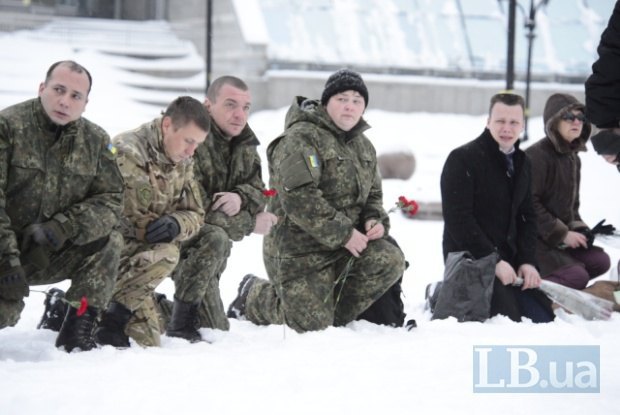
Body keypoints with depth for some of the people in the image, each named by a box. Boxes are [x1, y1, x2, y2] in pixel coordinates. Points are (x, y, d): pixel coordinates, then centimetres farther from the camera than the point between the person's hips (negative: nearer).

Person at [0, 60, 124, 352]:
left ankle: (75, 335, -8)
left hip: (51, 255, 5)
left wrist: (62, 228, -21)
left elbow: (110, 199, -4)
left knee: (109, 243, -19)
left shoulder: (95, 140, 1)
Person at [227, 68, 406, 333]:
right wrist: (343, 234, -23)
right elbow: (298, 198, -25)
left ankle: (335, 314, 4)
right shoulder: (301, 138, -15)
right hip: (299, 249, -8)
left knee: (390, 261, -16)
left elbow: (373, 194, 25)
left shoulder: (363, 146, 15)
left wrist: (374, 220, 0)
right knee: (312, 325, -10)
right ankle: (252, 296, 19)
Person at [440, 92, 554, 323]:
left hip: (508, 259, 8)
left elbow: (527, 217, 17)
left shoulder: (522, 163, 14)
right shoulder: (462, 159, -10)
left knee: (542, 319, 2)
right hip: (470, 259, -7)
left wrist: (527, 261, 1)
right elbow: (458, 220, -17)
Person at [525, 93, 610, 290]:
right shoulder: (537, 156, -16)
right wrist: (562, 234, -18)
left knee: (600, 261, -2)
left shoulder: (573, 158, 14)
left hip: (560, 239, 9)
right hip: (533, 238, -9)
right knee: (577, 276, -22)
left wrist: (579, 229, 2)